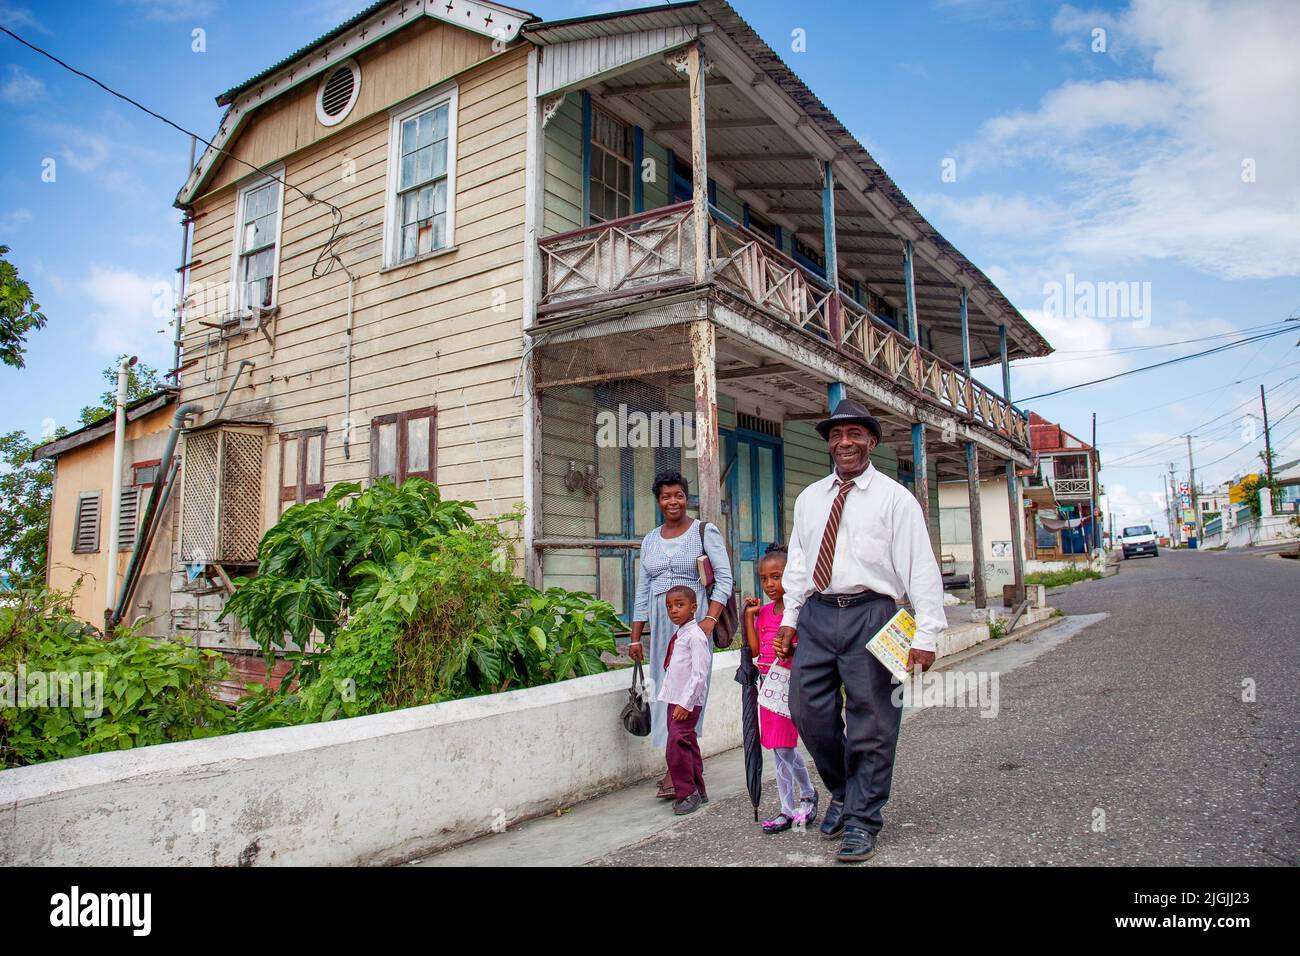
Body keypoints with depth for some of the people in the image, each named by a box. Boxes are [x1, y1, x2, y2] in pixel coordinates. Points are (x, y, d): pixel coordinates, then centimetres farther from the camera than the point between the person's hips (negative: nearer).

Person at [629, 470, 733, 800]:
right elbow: (642, 592, 15)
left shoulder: (705, 532, 1)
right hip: (660, 626, 5)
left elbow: (724, 578, -6)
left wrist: (710, 618, -19)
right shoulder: (650, 541, 15)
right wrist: (636, 637, 12)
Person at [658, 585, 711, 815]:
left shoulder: (695, 635, -15)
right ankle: (697, 791, 25)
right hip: (674, 700, 9)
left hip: (687, 702, -9)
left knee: (676, 746, -11)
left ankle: (688, 794, 1)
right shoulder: (677, 636, 13)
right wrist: (673, 699, 15)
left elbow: (699, 673, -19)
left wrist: (686, 703, -20)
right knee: (687, 745, 15)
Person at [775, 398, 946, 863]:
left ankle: (862, 818, 19)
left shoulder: (895, 498, -1)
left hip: (868, 615, -4)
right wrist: (789, 618, 11)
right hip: (816, 614, 5)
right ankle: (843, 790, 32)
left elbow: (920, 569, -5)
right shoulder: (809, 498, 14)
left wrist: (925, 635, -12)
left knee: (871, 721, 2)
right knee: (807, 709, 6)